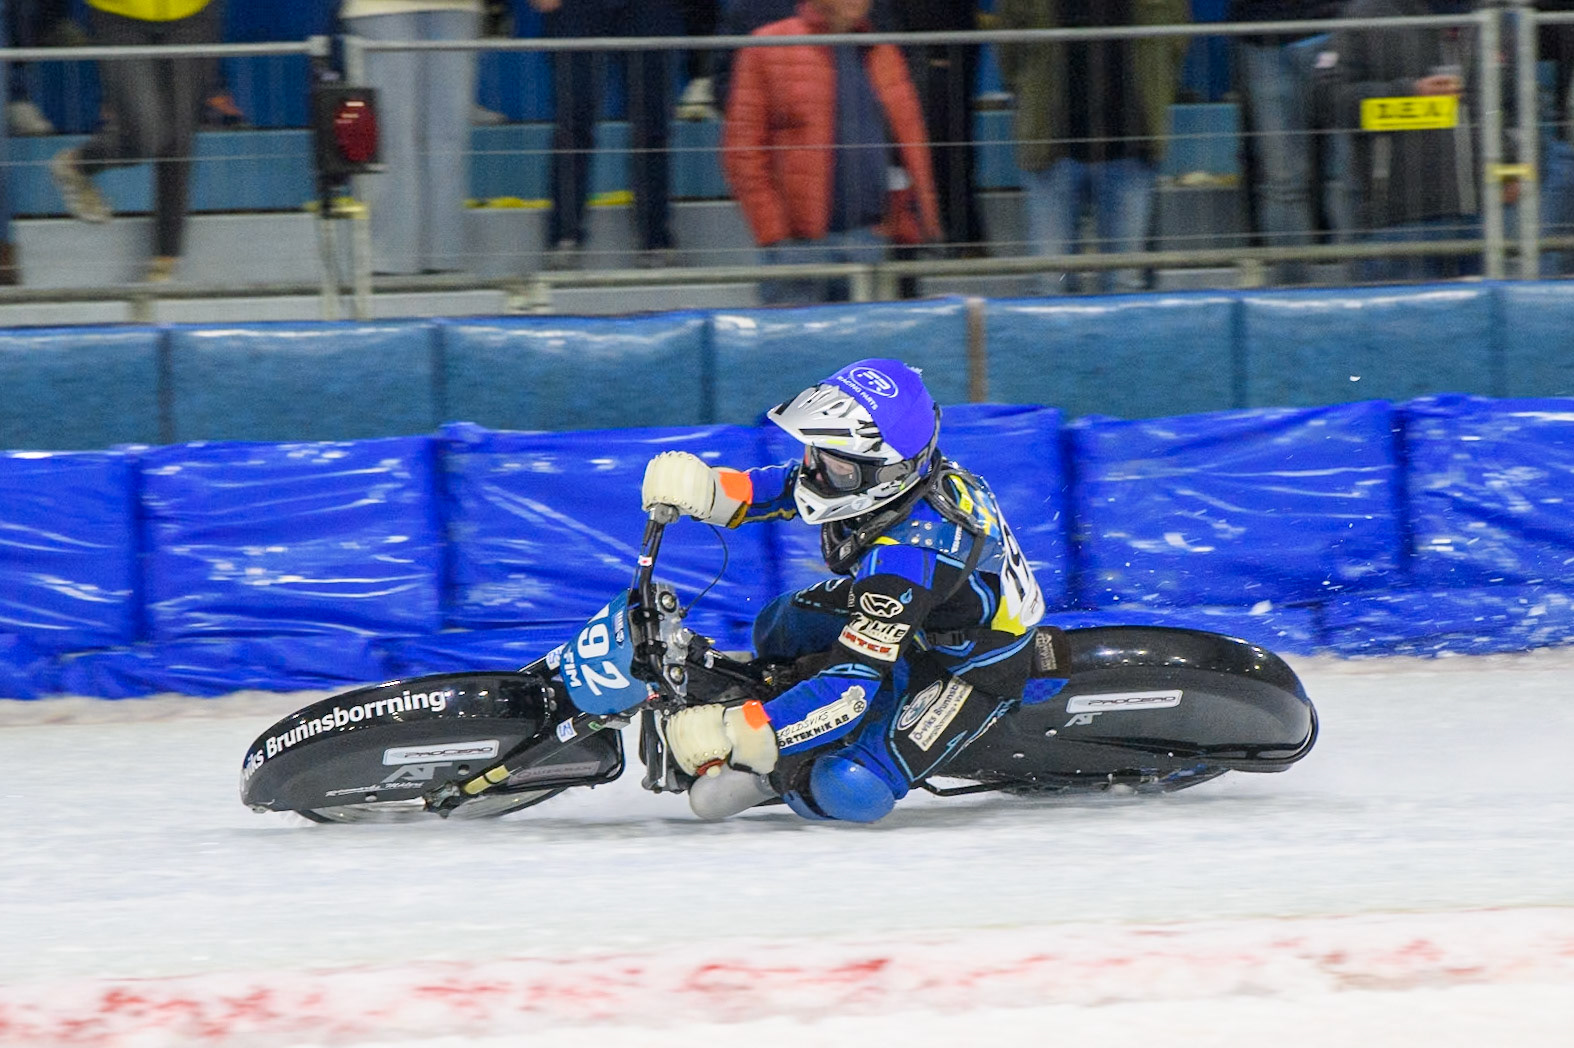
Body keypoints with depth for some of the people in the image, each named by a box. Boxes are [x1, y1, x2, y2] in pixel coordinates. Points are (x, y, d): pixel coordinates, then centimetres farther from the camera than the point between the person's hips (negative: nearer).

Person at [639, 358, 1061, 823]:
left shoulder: (909, 551, -41)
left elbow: (848, 692, -41)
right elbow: (781, 488, 1)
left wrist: (730, 734, -42)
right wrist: (706, 487, -20)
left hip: (969, 671, -9)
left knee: (849, 791, -23)